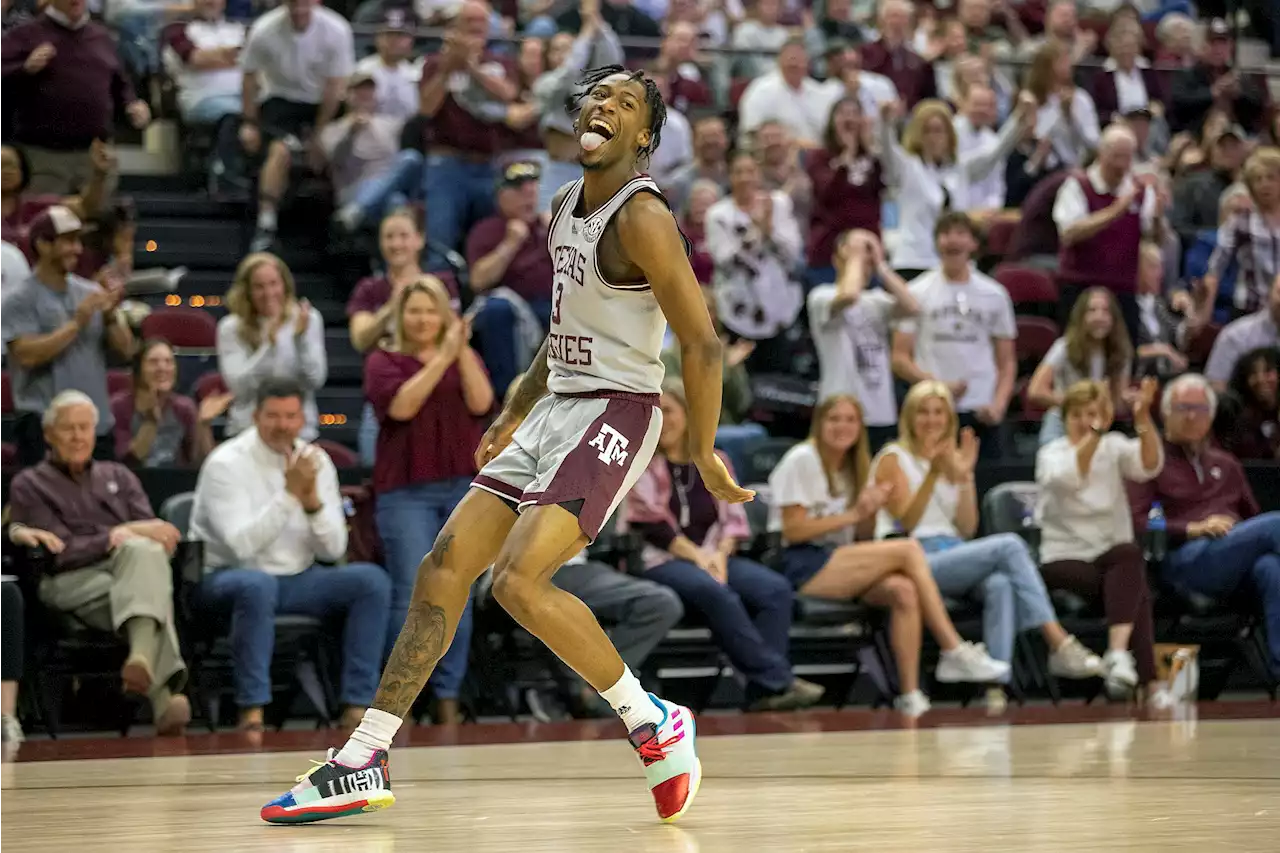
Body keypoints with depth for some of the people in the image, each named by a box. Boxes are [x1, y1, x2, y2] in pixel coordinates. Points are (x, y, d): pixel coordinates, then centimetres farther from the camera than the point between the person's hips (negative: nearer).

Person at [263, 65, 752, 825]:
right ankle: (364, 763, 7)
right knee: (444, 567, 3)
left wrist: (704, 453, -14)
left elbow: (703, 343, -16)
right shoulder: (566, 209, 13)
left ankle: (655, 724, -7)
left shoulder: (641, 217, -15)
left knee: (519, 580, -23)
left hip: (616, 415, -9)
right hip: (555, 409, 9)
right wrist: (515, 414, 28)